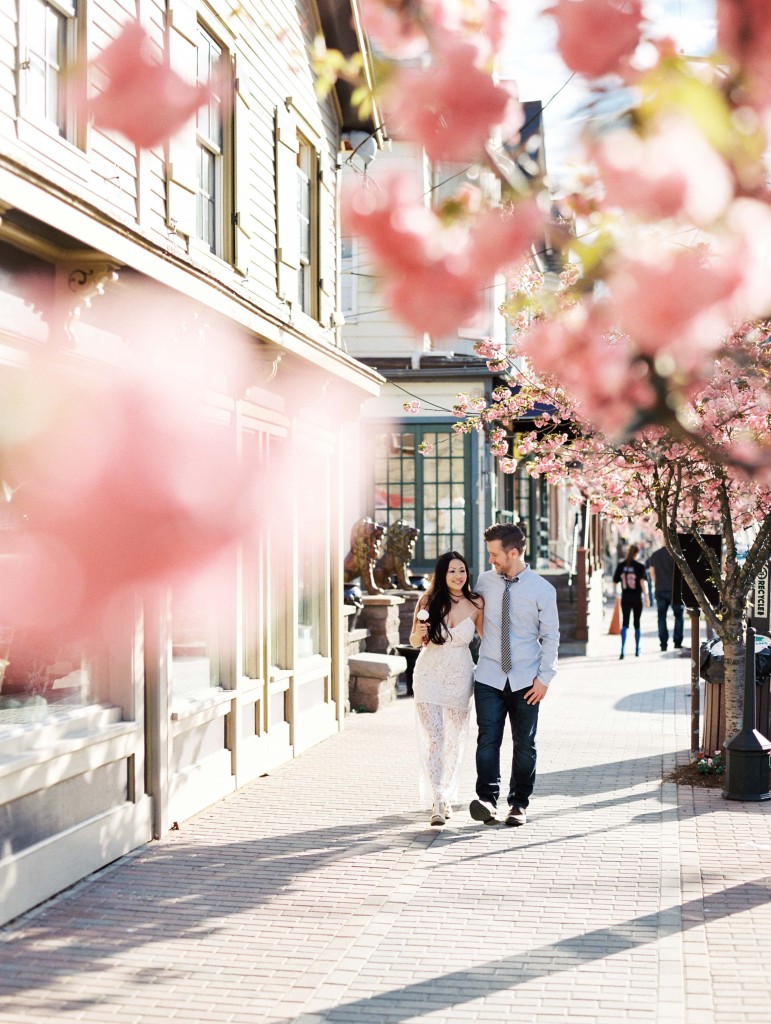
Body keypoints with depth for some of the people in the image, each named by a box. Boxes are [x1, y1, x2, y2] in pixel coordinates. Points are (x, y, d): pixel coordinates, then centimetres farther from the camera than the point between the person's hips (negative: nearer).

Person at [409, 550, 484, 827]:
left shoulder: (476, 603, -6)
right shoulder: (428, 601, -7)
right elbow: (414, 642, 3)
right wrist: (419, 633, -18)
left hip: (460, 677, 2)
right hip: (429, 676, -1)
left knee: (454, 739, 11)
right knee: (433, 737, -11)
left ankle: (447, 796, 30)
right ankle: (436, 803, -13)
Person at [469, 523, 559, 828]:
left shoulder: (542, 590, -6)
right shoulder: (484, 582, 2)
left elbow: (551, 636, -1)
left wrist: (544, 677, -6)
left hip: (526, 681, -1)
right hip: (489, 677, 1)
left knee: (524, 744, 7)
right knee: (488, 739, -10)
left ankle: (519, 804, 17)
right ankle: (487, 799, -14)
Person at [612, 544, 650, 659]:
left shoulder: (621, 566, 0)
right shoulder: (640, 566, -7)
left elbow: (615, 581, 4)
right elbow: (643, 582, -14)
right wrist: (646, 595, -7)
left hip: (625, 598, 1)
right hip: (637, 598, -1)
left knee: (625, 623, -3)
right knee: (637, 623, 13)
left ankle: (622, 649, -22)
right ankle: (637, 650, 23)